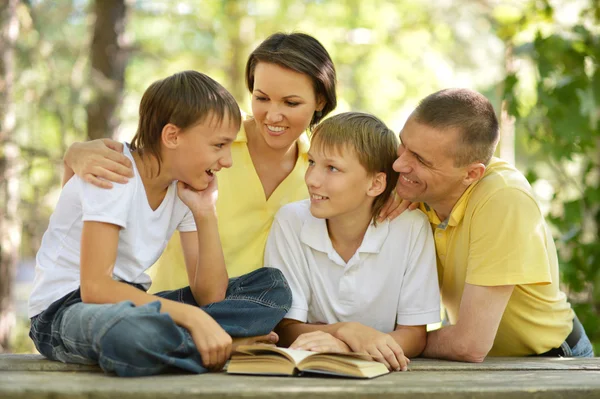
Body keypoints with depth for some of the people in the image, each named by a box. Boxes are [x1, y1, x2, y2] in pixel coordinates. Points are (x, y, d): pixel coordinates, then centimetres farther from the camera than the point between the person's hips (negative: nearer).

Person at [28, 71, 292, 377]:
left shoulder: (186, 186, 5)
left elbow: (210, 296, -2)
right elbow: (94, 287, -28)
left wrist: (205, 214, -11)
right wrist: (191, 317, -34)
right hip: (62, 311, -8)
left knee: (271, 286, -3)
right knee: (134, 332, -45)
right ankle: (225, 347, -19)